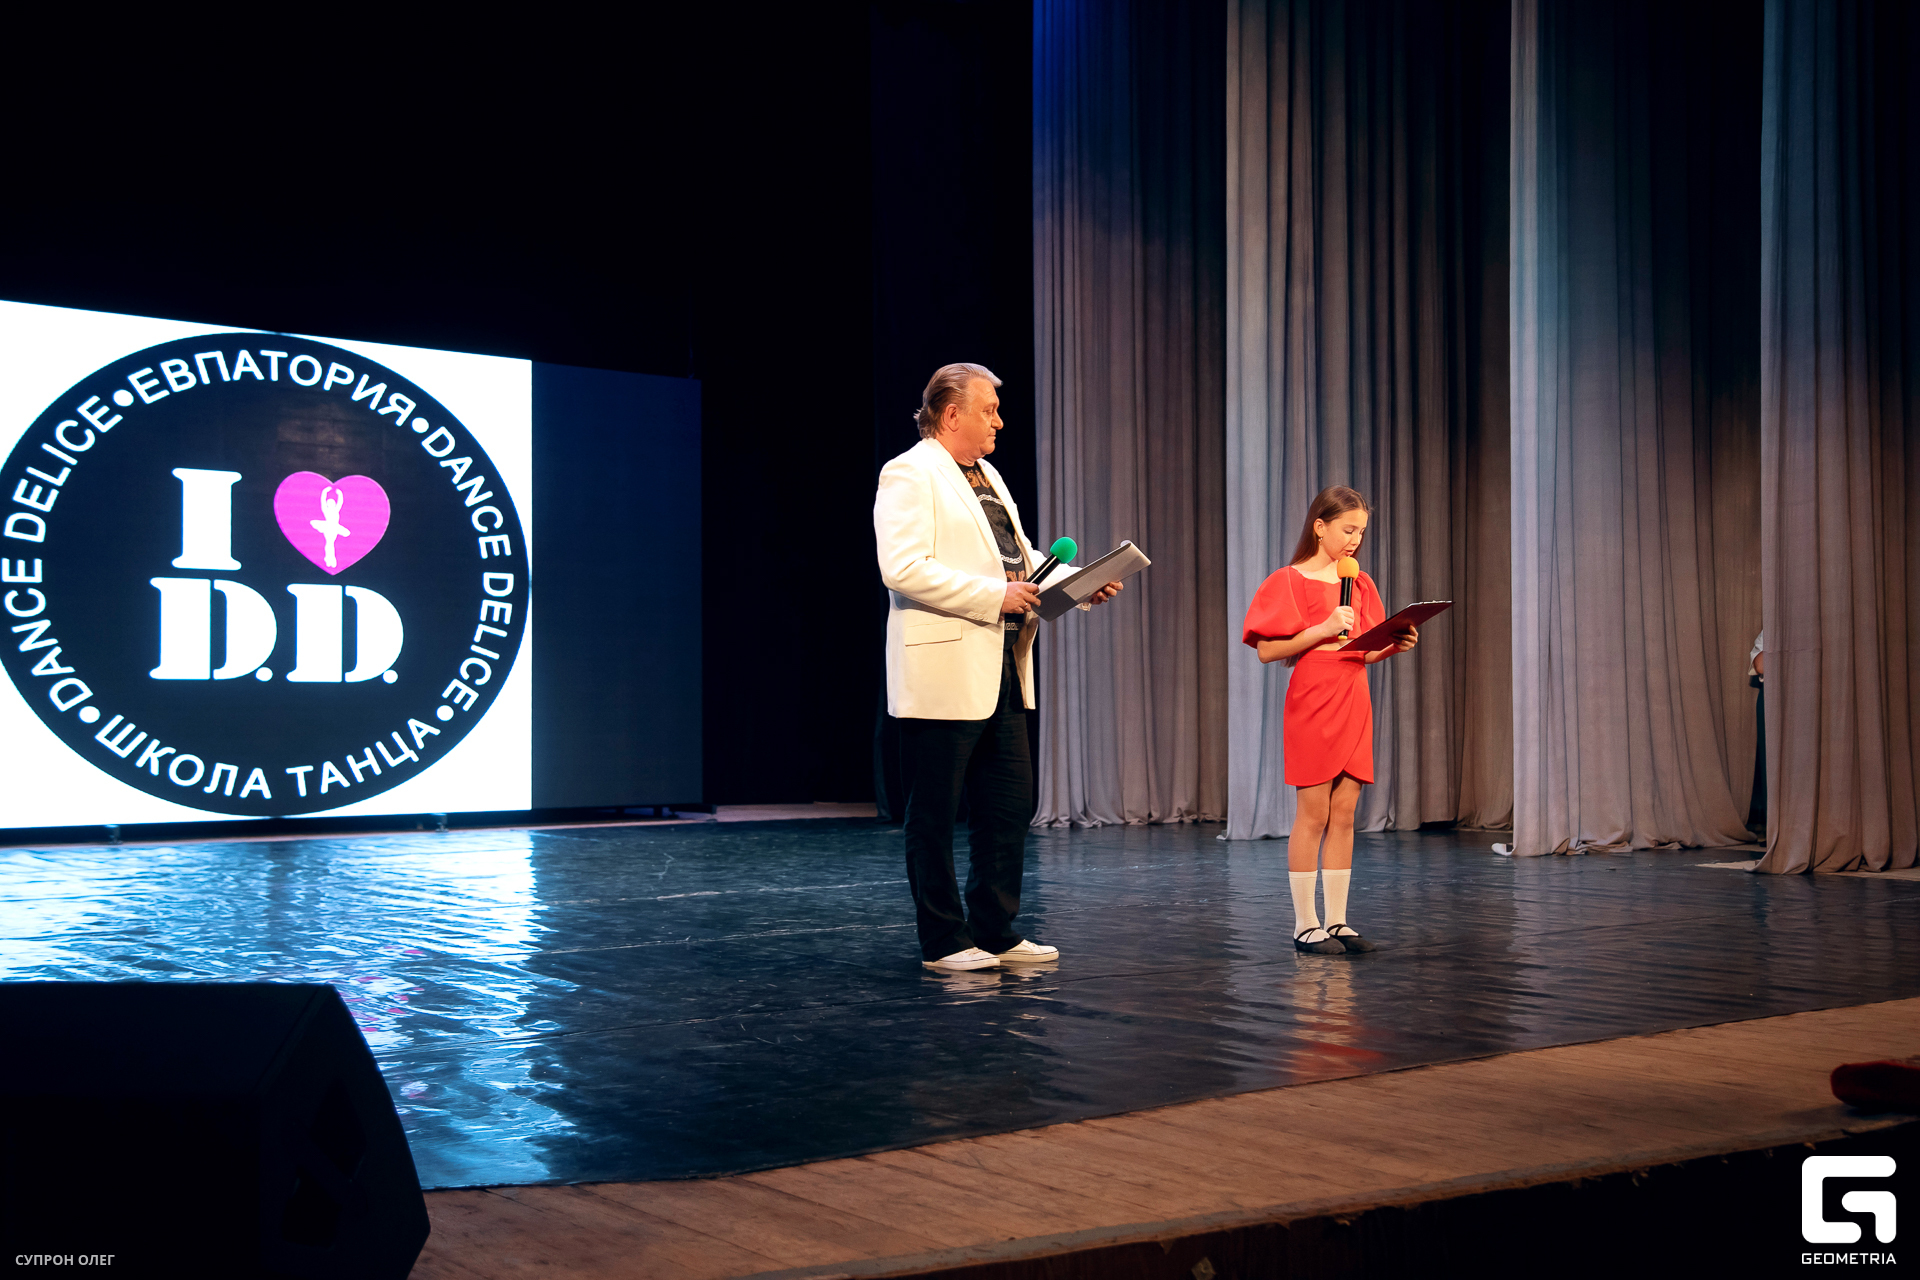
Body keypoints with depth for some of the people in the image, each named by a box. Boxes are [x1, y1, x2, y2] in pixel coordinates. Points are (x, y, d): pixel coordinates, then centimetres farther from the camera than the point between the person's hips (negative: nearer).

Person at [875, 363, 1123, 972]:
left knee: (1010, 807, 12)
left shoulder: (989, 478, 20)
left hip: (1002, 672, 9)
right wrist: (995, 597, -21)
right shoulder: (909, 475, -8)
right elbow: (903, 568, -20)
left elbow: (1021, 558, 25)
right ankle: (944, 942, 11)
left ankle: (997, 932, 22)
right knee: (934, 815, 1)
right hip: (944, 676, -9)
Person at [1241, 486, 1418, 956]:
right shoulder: (1289, 581, -4)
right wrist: (1323, 629, -17)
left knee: (1345, 815, 7)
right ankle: (1305, 924, 4)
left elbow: (1365, 653, 16)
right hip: (1312, 702, -6)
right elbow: (1267, 651, -10)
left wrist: (1395, 645, -4)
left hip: (1354, 704, 6)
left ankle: (1337, 920, 13)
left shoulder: (1361, 584, 14)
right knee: (1313, 815, -3)